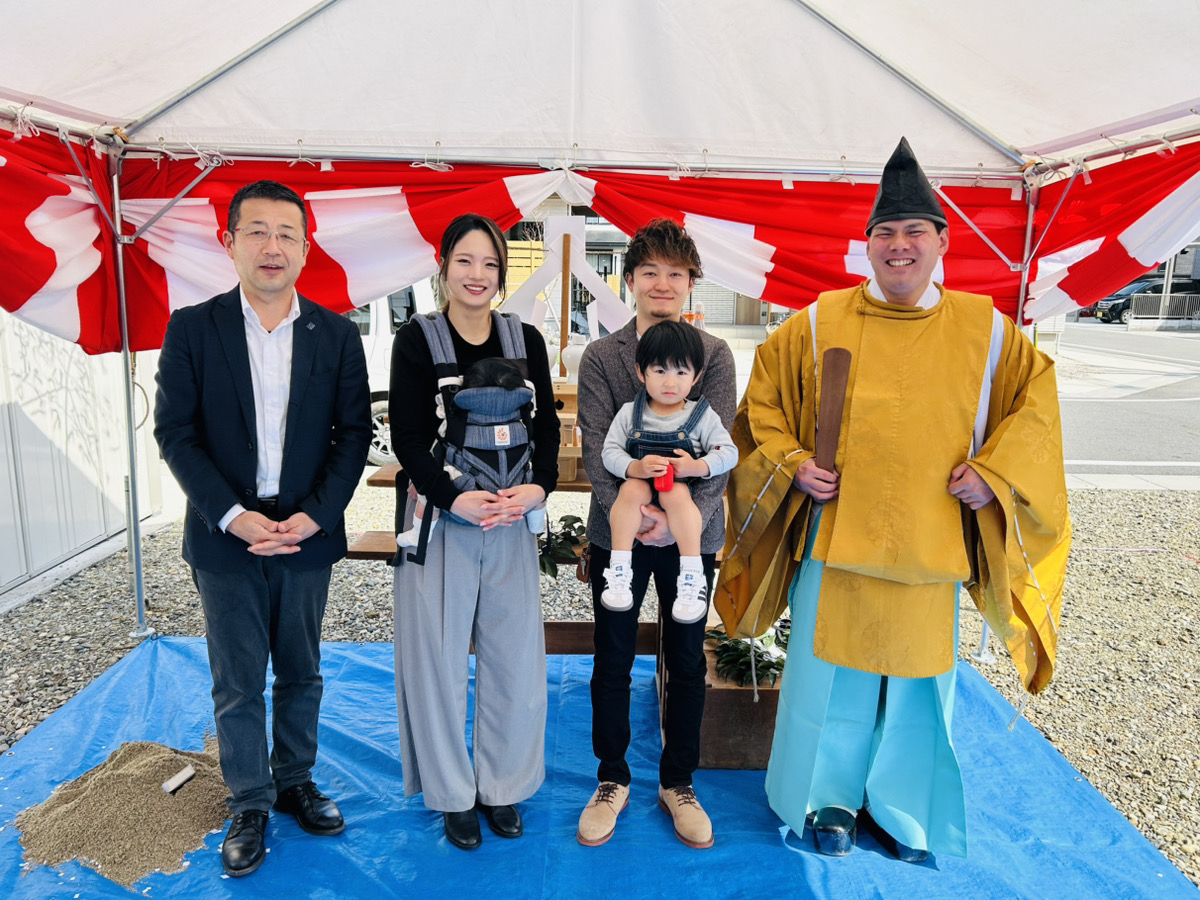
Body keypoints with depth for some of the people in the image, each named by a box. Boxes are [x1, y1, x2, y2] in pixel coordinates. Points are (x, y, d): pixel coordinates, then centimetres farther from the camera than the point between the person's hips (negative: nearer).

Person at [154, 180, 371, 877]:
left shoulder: (337, 335, 0)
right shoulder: (193, 329, -3)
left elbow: (354, 433, -1)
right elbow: (175, 432, -5)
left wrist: (316, 514, -12)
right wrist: (232, 516, -15)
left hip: (307, 534, 2)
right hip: (226, 535, -1)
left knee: (301, 673, 16)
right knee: (238, 684, 10)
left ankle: (294, 781, 37)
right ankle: (250, 804, 29)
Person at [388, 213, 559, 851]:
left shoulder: (526, 341, 6)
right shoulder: (417, 340, -2)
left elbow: (547, 426, 4)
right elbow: (407, 436, -8)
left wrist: (537, 487, -14)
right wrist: (456, 499, -20)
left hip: (512, 521, 3)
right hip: (441, 518, -2)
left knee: (514, 654, 9)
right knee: (439, 656, 7)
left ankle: (501, 786, 30)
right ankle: (454, 794, 27)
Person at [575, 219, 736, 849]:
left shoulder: (715, 355, 1)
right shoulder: (600, 356, 1)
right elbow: (595, 444, -7)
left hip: (692, 534, 1)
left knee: (686, 663, 12)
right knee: (612, 662, 11)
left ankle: (678, 783, 32)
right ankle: (612, 780, 31)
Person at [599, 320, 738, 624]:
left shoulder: (702, 415, 1)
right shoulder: (630, 413, 2)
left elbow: (728, 452, -3)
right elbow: (610, 452, -4)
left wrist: (698, 467, -21)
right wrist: (635, 467, -24)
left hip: (683, 486, -1)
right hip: (639, 480, 1)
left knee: (676, 495, -33)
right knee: (632, 489, -31)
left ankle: (692, 576, -31)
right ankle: (619, 570, -28)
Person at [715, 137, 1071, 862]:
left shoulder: (985, 330, 0)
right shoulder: (821, 322, -3)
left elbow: (1035, 399, 9)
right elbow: (763, 397, 5)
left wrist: (995, 473, -5)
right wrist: (790, 461, -9)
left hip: (930, 546, 1)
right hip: (835, 537, -1)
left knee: (917, 682, 14)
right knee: (832, 676, 10)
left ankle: (903, 811, 39)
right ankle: (831, 798, 34)